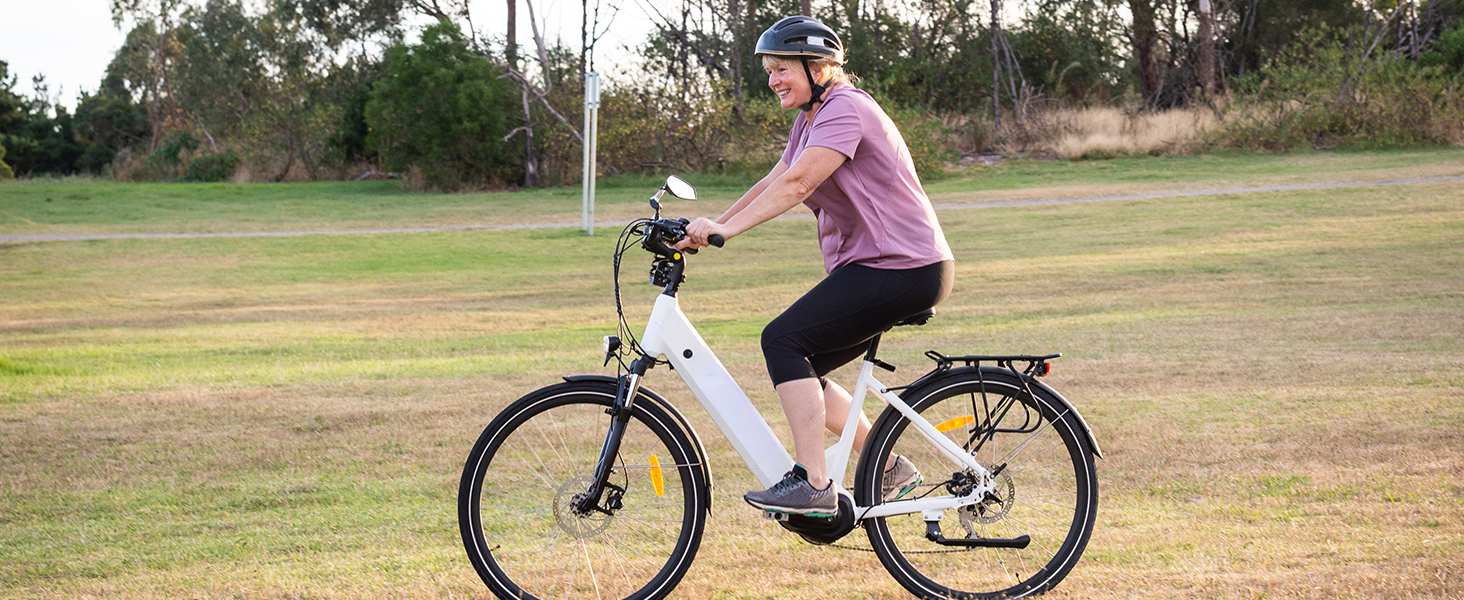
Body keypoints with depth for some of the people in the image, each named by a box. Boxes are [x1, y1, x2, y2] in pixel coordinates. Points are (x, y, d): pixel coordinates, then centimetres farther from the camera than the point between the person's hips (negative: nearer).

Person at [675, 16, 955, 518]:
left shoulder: (845, 110, -16)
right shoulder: (811, 119, 17)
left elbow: (795, 184, -27)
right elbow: (772, 183, 13)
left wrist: (725, 230, -31)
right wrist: (708, 226, 1)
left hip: (902, 268, -11)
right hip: (871, 266, 11)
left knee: (783, 339, -19)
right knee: (799, 370, 9)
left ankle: (813, 484, -19)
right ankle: (889, 467, 16)